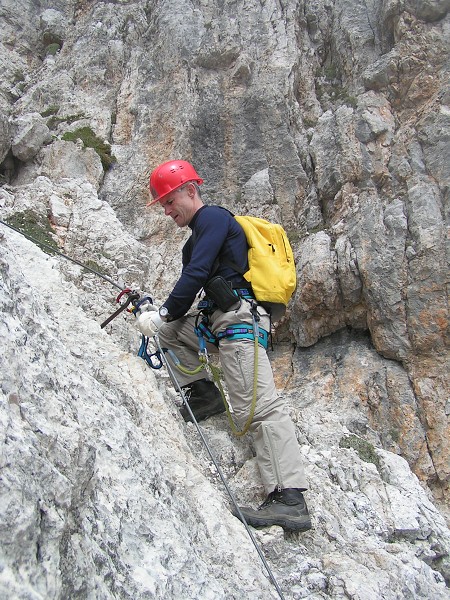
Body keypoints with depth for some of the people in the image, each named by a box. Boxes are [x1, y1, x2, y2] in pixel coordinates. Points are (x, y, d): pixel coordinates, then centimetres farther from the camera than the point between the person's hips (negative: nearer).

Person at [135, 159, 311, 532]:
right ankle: (202, 393, 9)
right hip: (219, 319, 11)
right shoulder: (198, 236, 29)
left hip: (238, 316, -11)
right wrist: (158, 313, 16)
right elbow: (194, 285, 27)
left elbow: (196, 274, -12)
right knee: (166, 327, 19)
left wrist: (164, 314, -5)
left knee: (258, 406, -18)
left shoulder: (212, 217, -1)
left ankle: (290, 501, -22)